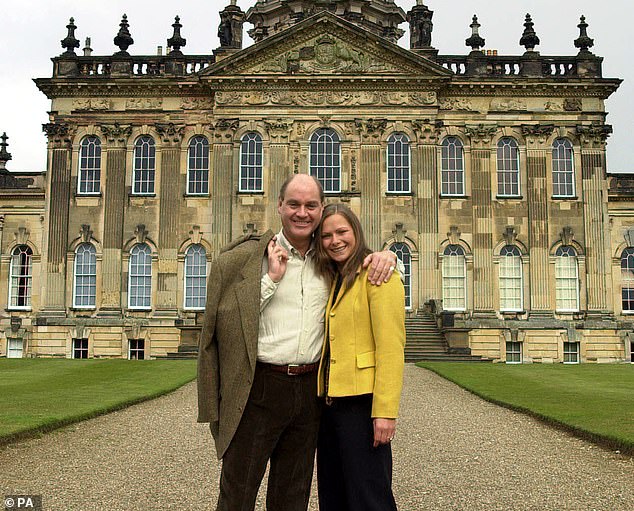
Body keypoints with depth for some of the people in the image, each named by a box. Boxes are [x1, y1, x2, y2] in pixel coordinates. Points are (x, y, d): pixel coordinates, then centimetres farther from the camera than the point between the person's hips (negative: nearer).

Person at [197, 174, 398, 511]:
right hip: (259, 388, -3)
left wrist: (385, 255, -1)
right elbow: (225, 319, -6)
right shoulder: (246, 258, -3)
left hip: (310, 391, 4)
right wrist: (271, 279, -13)